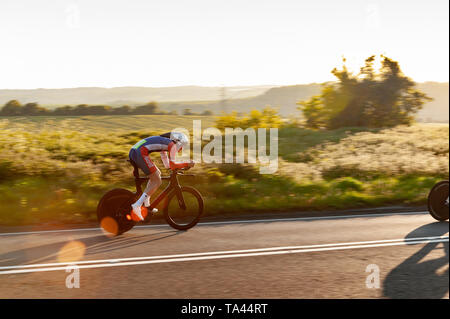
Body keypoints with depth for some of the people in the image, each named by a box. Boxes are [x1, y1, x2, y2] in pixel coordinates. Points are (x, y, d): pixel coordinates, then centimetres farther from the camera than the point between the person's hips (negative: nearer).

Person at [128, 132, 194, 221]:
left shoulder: (164, 142, 31)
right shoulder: (172, 144, 4)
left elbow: (167, 165, 37)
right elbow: (172, 166, -5)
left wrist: (182, 166, 34)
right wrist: (187, 164, 4)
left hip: (133, 152, 10)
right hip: (140, 153, -10)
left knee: (157, 173, 22)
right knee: (157, 181, -3)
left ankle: (146, 204, 20)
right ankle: (137, 206, -12)